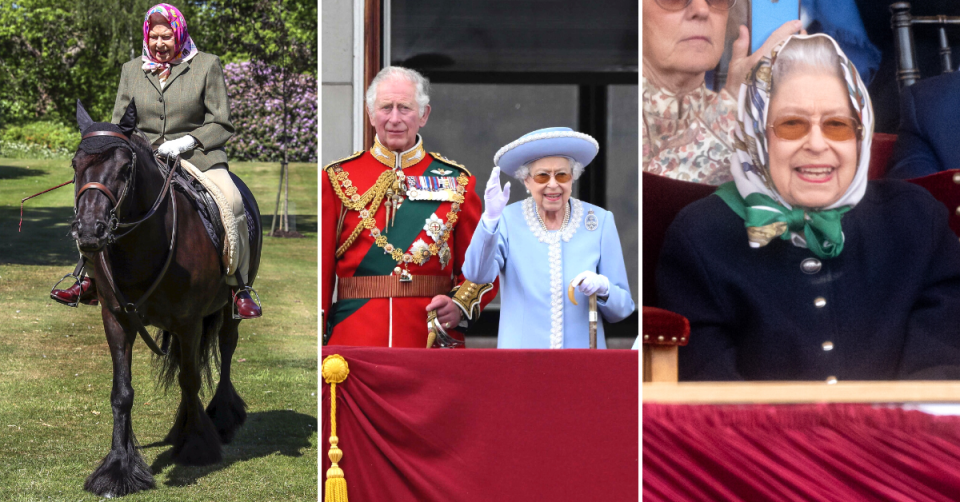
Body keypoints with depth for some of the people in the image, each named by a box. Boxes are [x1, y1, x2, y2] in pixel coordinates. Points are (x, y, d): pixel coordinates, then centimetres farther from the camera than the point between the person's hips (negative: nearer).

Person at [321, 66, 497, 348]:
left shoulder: (455, 182, 8)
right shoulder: (337, 179, 6)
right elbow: (320, 268, 4)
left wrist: (460, 306, -12)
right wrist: (313, 345, -4)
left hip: (434, 341, 1)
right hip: (354, 343, 0)